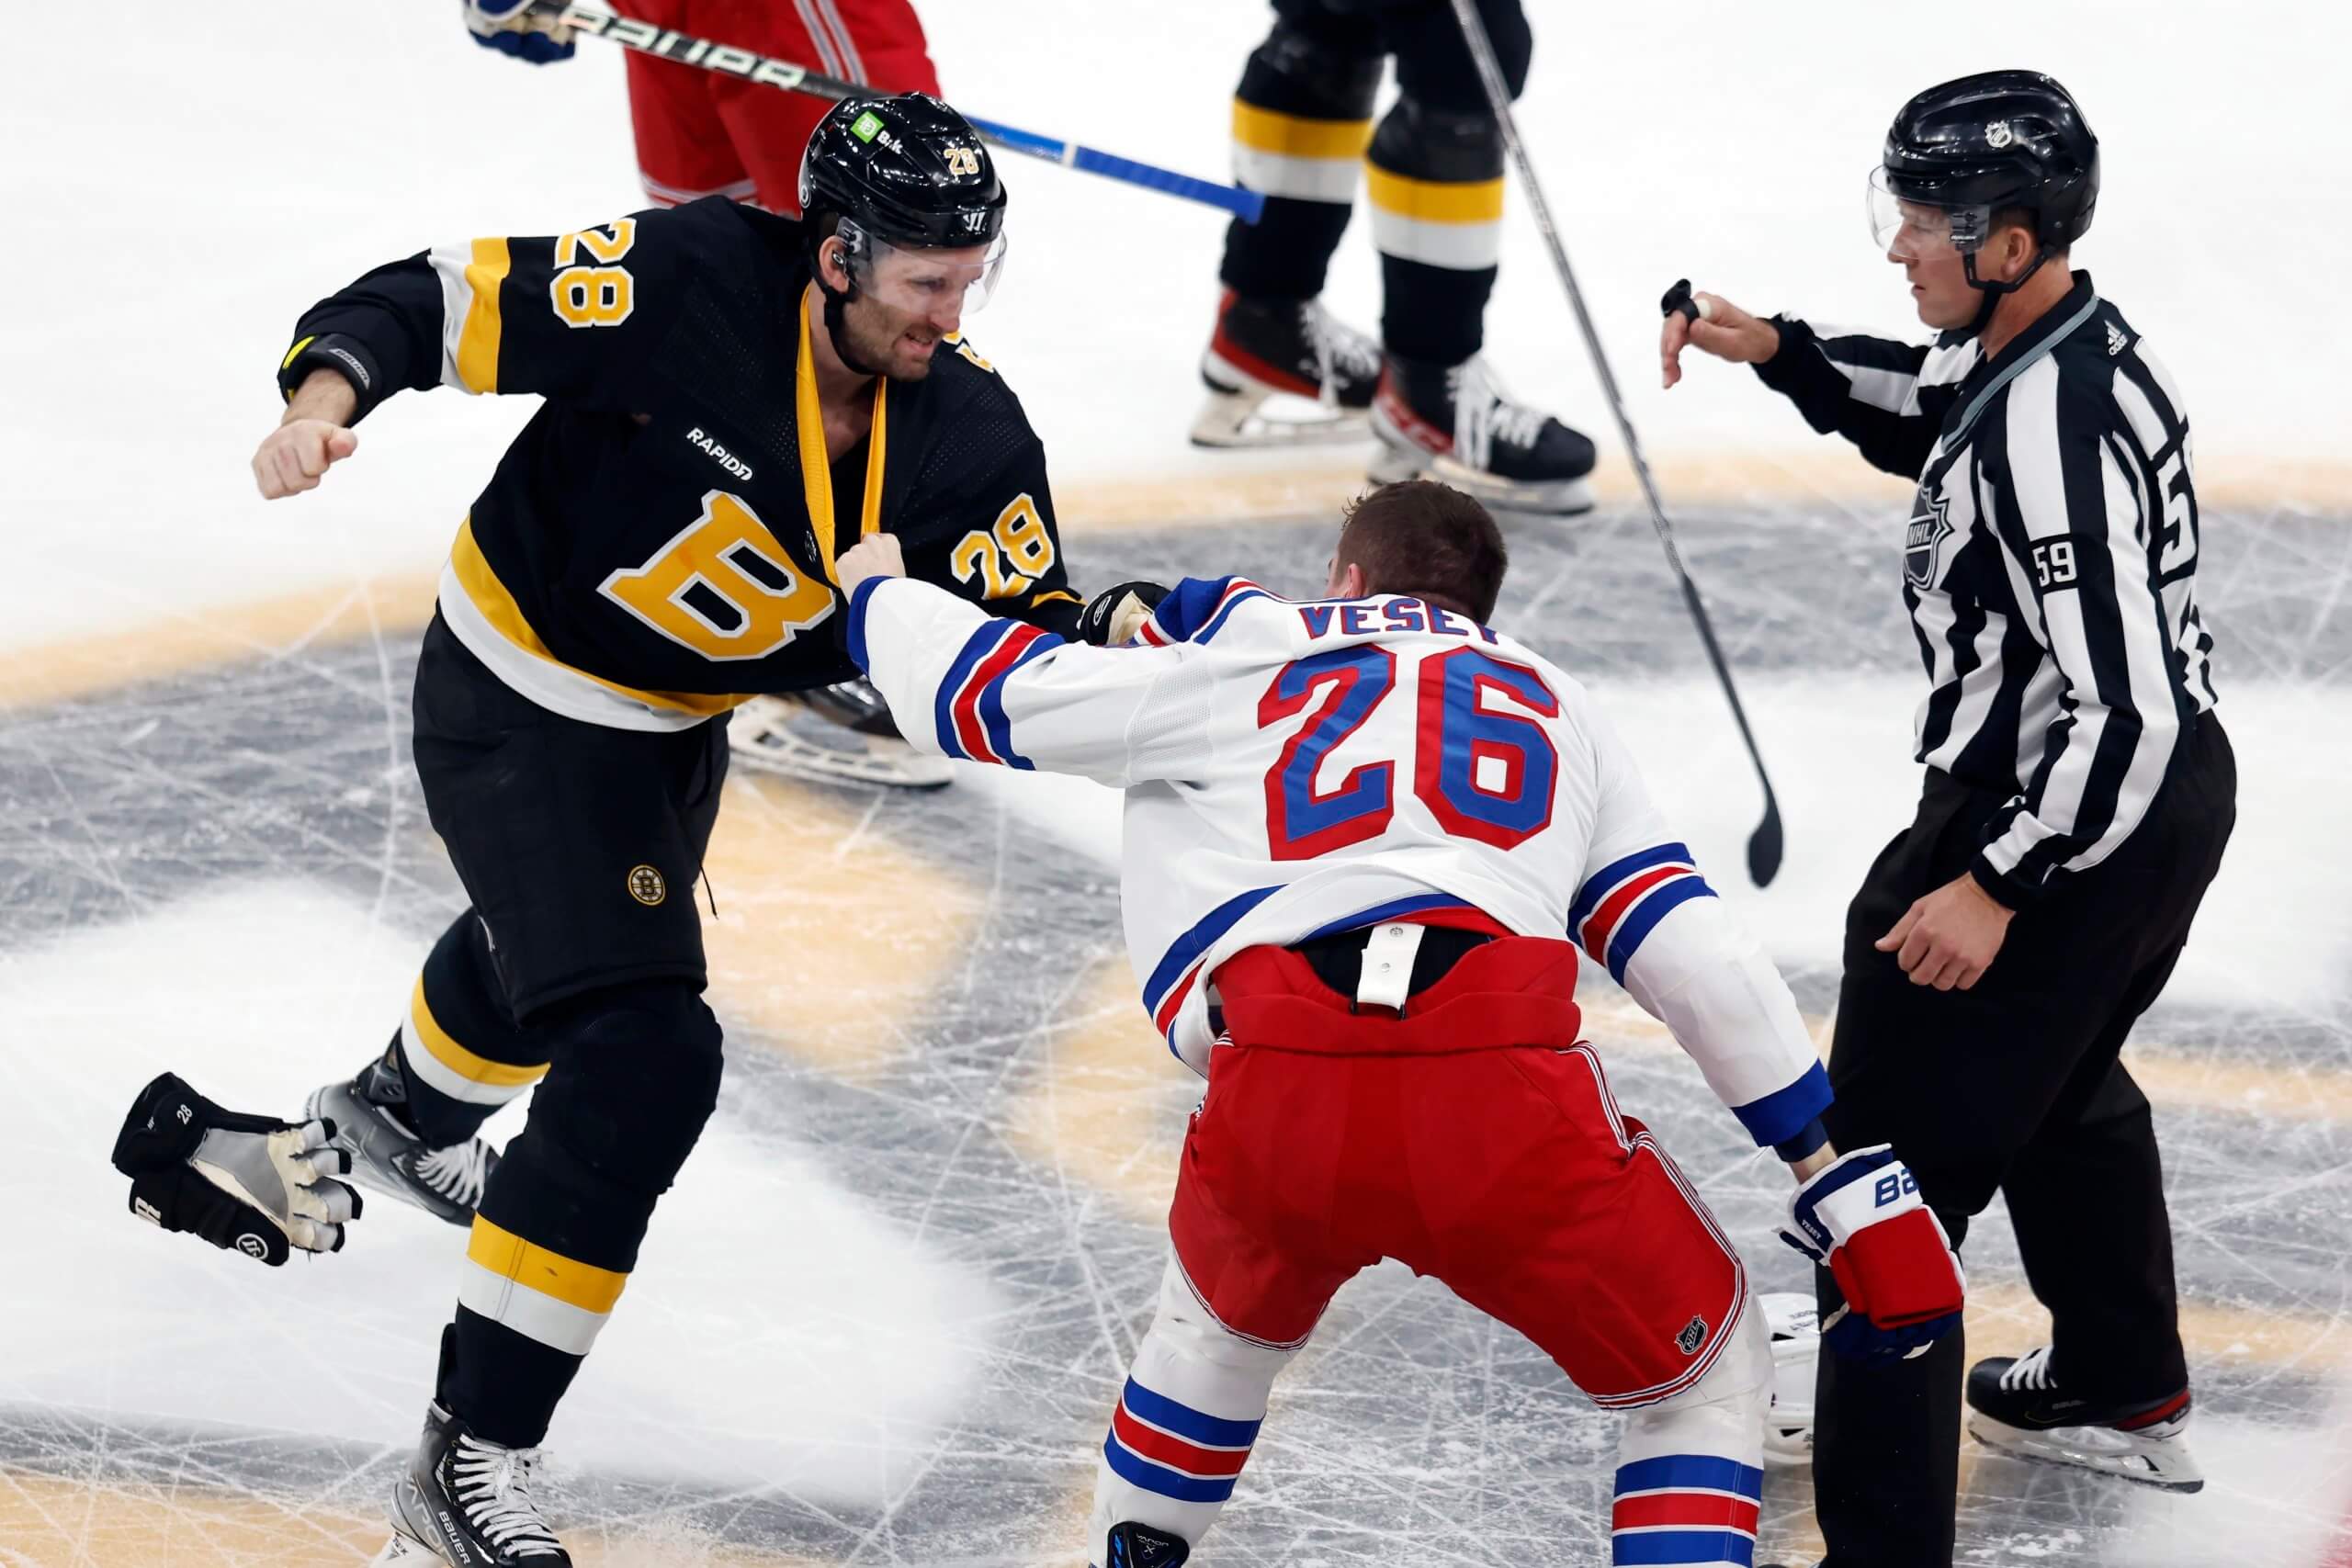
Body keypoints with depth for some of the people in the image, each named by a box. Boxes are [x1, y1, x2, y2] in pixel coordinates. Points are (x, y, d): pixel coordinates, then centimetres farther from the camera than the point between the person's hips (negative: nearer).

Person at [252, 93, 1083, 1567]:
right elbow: (432, 302, -26)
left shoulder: (966, 431, -16)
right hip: (518, 705, -8)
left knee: (566, 938, 36)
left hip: (678, 723, 8)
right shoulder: (686, 286, -31)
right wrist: (323, 401, -43)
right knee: (644, 1052, -20)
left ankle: (402, 1113, 72)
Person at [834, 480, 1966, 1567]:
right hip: (1504, 1095, -1)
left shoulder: (1236, 656, 26)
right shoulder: (1549, 704, 30)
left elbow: (981, 693, 28)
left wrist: (877, 592, 50)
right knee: (1706, 1379, 21)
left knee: (1225, 1322, 36)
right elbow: (1697, 959, 20)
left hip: (1280, 1108, 1)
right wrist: (1841, 1178, 22)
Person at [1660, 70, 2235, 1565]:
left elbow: (2125, 712, -30)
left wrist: (1997, 888, -26)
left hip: (2070, 825, -11)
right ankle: (2124, 1393, 54)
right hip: (2171, 789, 11)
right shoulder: (2066, 338, 0)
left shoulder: (2053, 435, -30)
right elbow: (1931, 412, 24)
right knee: (2063, 1085, 34)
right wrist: (1779, 349, 10)